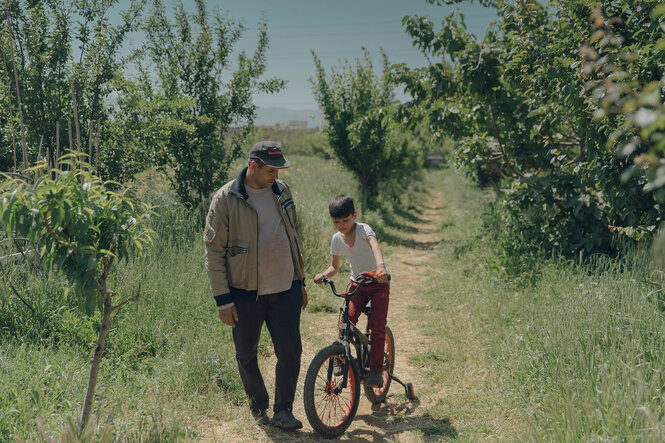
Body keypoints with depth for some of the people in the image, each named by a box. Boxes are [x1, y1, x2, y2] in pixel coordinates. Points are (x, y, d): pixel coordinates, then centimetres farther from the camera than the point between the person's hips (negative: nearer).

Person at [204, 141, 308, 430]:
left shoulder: (282, 191, 6)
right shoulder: (226, 199, -10)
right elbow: (214, 251, -8)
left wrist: (301, 281, 16)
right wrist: (223, 300, -11)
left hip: (285, 290, 4)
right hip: (246, 294, -3)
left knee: (290, 351, 1)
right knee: (246, 355, 10)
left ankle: (283, 411, 16)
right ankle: (258, 407, 32)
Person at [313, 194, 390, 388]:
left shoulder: (363, 229, -18)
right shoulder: (337, 239, -3)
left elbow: (374, 244, -40)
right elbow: (334, 266, 7)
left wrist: (380, 266, -60)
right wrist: (324, 275, -16)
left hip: (378, 283, -4)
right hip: (357, 283, 4)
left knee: (377, 326, -13)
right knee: (347, 320, -16)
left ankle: (376, 369, -3)